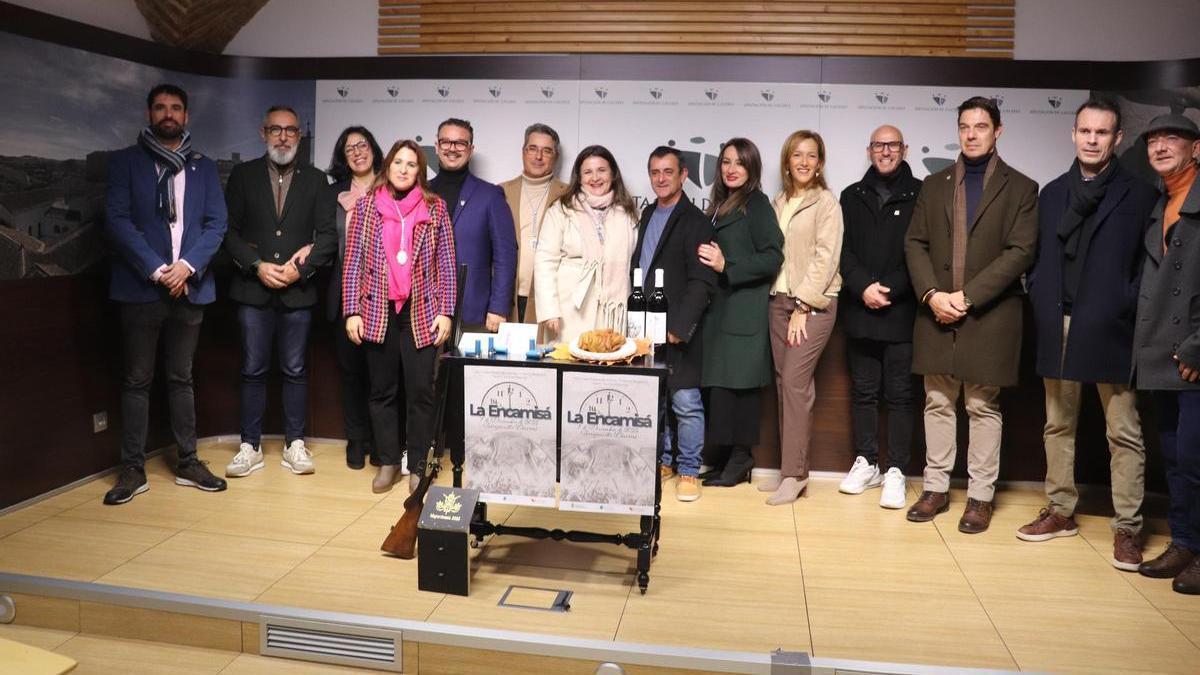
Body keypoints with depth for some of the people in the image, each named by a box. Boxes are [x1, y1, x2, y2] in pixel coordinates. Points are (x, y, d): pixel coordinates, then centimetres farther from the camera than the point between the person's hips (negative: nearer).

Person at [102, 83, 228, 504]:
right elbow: (118, 220, -5)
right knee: (137, 380, 2)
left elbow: (216, 223, 4)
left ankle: (188, 462, 16)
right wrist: (156, 269, -14)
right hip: (141, 287, -2)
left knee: (181, 378, 10)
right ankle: (133, 469, 7)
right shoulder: (126, 162, 4)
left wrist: (187, 266, -11)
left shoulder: (203, 167, 12)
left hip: (189, 287, 2)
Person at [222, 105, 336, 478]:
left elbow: (328, 235, 2)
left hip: (297, 291, 0)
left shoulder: (315, 179, 8)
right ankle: (250, 447, 12)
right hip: (253, 289, 0)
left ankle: (295, 445, 14)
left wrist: (301, 269, -10)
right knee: (253, 371, 4)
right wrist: (258, 265, -11)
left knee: (295, 371, 5)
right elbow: (229, 231, 2)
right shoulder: (243, 175, 7)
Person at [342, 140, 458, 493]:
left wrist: (445, 312, -2)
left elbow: (446, 264, 3)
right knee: (383, 390, 8)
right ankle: (388, 462, 20)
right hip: (377, 311, 1)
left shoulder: (435, 207, 4)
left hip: (421, 312, -1)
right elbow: (353, 262, 4)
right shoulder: (366, 205, 5)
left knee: (421, 391, -1)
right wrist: (352, 311, -2)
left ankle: (419, 466, 12)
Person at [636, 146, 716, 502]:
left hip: (677, 329, -7)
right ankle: (662, 461, 27)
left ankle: (689, 471, 7)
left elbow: (701, 282, -14)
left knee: (685, 402, -4)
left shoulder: (694, 221, -7)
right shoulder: (648, 215, 15)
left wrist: (679, 326, -20)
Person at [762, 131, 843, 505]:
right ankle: (789, 468, 12)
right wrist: (784, 303, 5)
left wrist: (803, 306, -14)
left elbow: (825, 258, -10)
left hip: (813, 303, -6)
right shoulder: (778, 204, 14)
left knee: (795, 382, -12)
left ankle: (794, 474, -6)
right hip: (779, 301, 6)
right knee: (784, 382, 6)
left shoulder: (826, 203, -3)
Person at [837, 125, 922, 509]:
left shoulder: (920, 195, 2)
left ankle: (896, 472, 5)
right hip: (860, 310, 3)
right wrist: (863, 287, -9)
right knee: (863, 390, 9)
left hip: (902, 311, -3)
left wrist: (891, 290, -12)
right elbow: (843, 250, 6)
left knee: (899, 394, 0)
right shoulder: (852, 197, 13)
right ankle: (865, 463, 19)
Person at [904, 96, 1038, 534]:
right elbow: (915, 244, 6)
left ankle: (980, 496, 12)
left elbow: (1020, 252, -8)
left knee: (983, 406, 3)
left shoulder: (1020, 188, 2)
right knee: (938, 403, 9)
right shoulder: (935, 185, 13)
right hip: (936, 312, 3)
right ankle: (936, 488, 19)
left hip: (989, 315, -3)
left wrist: (968, 296, -15)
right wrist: (932, 295, -9)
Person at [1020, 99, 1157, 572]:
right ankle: (1060, 511, 24)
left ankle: (1127, 528, 8)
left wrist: (1127, 310, -12)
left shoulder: (1139, 196, 1)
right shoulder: (1052, 193, 12)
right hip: (1057, 329, 4)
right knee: (1058, 426, 12)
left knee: (1123, 433, 1)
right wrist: (1040, 302, -1)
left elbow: (1148, 265, -3)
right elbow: (1039, 256, 11)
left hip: (1110, 331, -4)